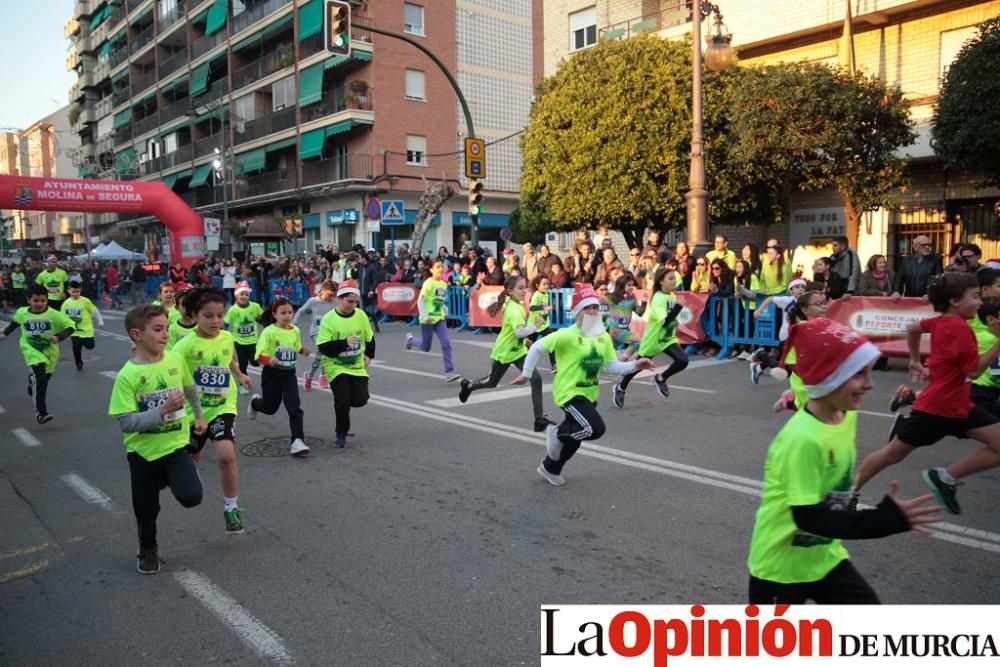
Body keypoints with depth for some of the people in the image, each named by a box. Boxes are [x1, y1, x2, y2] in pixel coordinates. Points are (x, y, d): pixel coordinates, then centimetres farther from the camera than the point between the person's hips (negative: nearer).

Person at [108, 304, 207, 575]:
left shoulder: (175, 360, -7)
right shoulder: (127, 375, -18)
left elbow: (190, 389, 13)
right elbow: (125, 423, -21)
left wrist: (199, 416, 19)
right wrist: (163, 411, -30)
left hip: (176, 444, 2)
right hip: (143, 451, -1)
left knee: (192, 497, -15)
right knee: (147, 508, 12)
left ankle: (172, 478, 21)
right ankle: (147, 550, 41)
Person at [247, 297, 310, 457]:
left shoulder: (295, 330, 0)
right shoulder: (269, 331, -15)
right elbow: (259, 355, -17)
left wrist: (304, 351, -2)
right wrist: (269, 361, -37)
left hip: (289, 373, 3)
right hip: (272, 373, -3)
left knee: (295, 408, -10)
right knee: (270, 407, 17)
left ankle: (297, 441, -10)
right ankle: (255, 402, 52)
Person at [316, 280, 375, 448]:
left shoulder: (361, 315, -3)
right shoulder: (329, 319, -14)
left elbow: (369, 337, 14)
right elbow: (323, 347, -18)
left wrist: (369, 355, 10)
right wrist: (344, 343, -28)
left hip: (357, 366, 4)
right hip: (336, 366, -4)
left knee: (360, 399, -5)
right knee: (343, 400, -14)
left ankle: (342, 405, 31)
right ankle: (341, 433, 12)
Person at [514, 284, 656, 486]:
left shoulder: (604, 337, 3)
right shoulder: (567, 335, -18)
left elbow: (612, 366, 4)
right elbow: (537, 347, -14)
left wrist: (635, 365, -10)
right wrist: (526, 373, -11)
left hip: (590, 395, 7)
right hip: (569, 393, -7)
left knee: (574, 437, 17)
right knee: (595, 428, -24)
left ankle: (550, 468, 41)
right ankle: (557, 433, 3)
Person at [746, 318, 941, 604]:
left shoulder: (846, 416, -4)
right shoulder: (802, 438, -30)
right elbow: (808, 517, -29)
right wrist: (888, 519, -31)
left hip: (824, 557, 7)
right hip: (779, 566, -7)